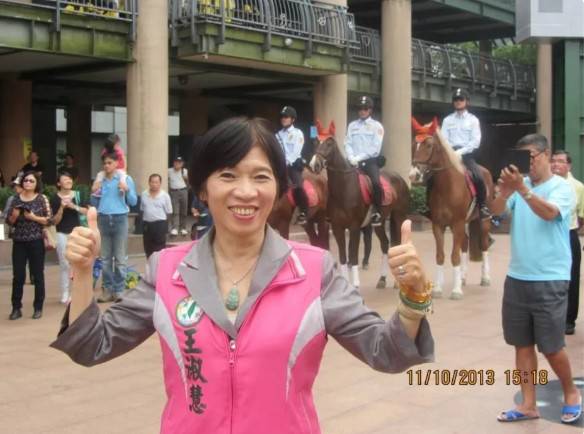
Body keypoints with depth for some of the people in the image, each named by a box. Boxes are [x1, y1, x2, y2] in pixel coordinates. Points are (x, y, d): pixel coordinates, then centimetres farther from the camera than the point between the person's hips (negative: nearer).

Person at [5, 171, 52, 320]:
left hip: (36, 241, -2)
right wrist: (14, 215, -11)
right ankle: (16, 308, 9)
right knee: (18, 275, 2)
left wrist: (33, 217, -15)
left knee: (38, 275, 4)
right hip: (18, 242, 2)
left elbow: (49, 220, -4)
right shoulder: (16, 199, 7)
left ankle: (38, 308, 12)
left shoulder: (42, 198, -1)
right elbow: (9, 221, 10)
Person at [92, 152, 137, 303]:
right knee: (105, 258, 9)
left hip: (119, 219, -3)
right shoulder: (100, 180, 9)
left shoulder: (126, 178, 0)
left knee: (120, 258, 1)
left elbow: (133, 202, 0)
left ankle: (119, 290, 6)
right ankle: (108, 289, 16)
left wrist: (127, 190, -16)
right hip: (103, 219, 4)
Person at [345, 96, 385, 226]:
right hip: (354, 162, 4)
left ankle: (376, 213, -15)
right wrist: (352, 158, -12)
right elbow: (348, 144, 7)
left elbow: (375, 148, -6)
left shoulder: (377, 126, 5)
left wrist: (360, 157, -13)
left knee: (376, 183, -28)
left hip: (370, 161, -3)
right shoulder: (352, 125, 16)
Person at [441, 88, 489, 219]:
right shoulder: (447, 120, 13)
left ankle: (483, 206, -9)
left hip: (467, 153, -2)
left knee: (478, 177, -25)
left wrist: (461, 151, -15)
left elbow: (475, 142, -3)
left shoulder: (473, 120, 7)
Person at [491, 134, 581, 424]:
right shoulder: (519, 185, 5)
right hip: (516, 278, 5)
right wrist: (505, 192, -31)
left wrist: (521, 188, -39)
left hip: (549, 280, -4)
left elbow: (549, 213, -25)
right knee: (522, 344, 8)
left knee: (550, 346, 3)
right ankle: (528, 405, 19)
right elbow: (497, 211, -10)